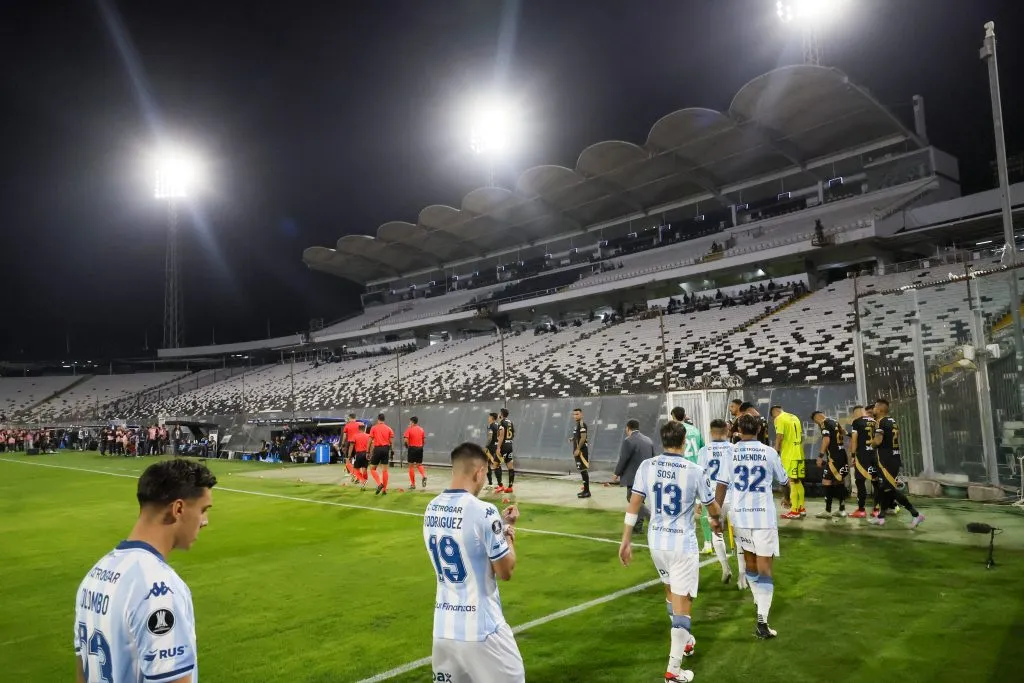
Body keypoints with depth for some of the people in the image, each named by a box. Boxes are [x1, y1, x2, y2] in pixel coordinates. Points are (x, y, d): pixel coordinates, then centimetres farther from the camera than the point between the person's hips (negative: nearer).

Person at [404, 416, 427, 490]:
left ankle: (413, 484, 9)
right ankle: (424, 476, -12)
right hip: (420, 448, 4)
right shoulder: (421, 429, 7)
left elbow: (406, 440, -15)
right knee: (419, 465, 17)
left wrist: (407, 446, 1)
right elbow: (424, 440, 6)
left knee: (411, 466, 7)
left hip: (412, 448, -4)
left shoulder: (409, 429, -7)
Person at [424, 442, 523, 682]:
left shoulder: (432, 510, 3)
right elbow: (505, 572, -10)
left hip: (443, 626, 7)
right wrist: (508, 533, 4)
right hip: (481, 628, -6)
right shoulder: (483, 511, -19)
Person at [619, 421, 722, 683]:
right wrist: (716, 520, 25)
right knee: (682, 603, 3)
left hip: (656, 541, 4)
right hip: (683, 544, -4)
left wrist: (626, 540, 1)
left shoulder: (647, 466, -6)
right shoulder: (694, 470, -12)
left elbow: (633, 505, -7)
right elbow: (712, 507, 2)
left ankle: (684, 641, 45)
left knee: (671, 591, 26)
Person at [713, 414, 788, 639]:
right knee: (764, 567, 0)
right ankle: (762, 621, -8)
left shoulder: (731, 452, -1)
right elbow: (783, 480, 14)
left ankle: (759, 601, 39)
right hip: (764, 516, -2)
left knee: (750, 561, 22)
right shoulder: (769, 452, -2)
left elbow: (721, 486, -6)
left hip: (740, 515, 2)